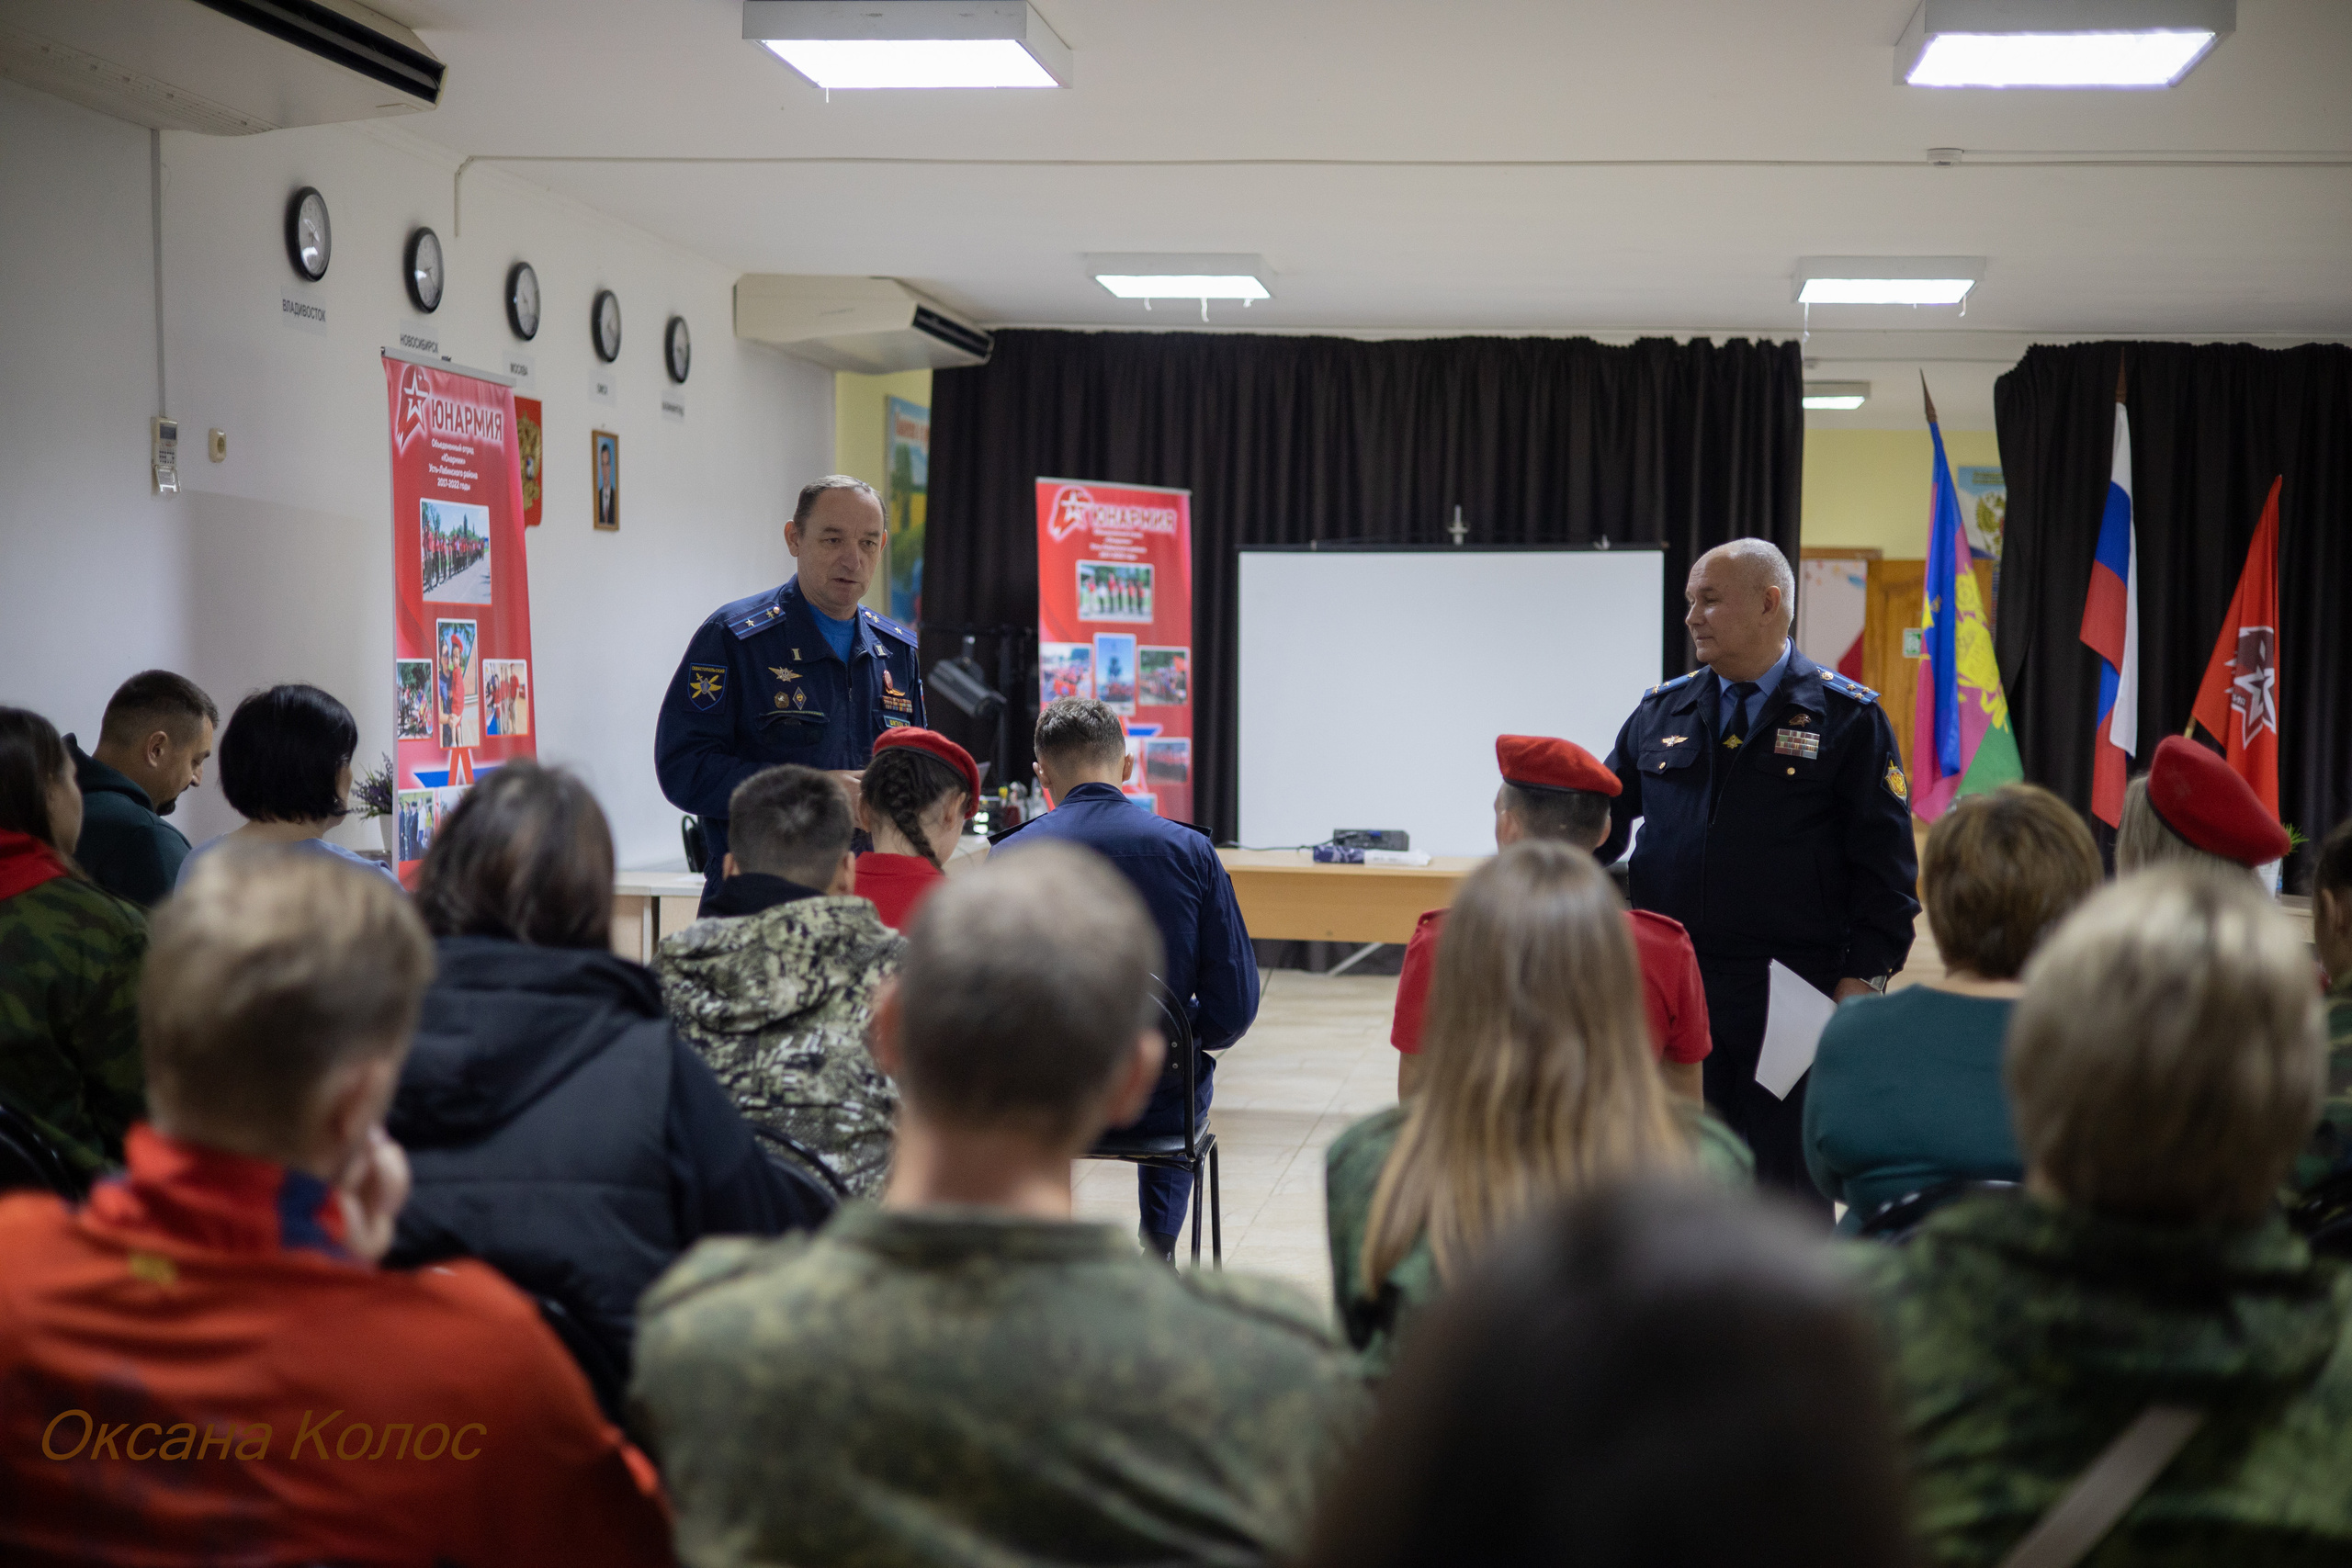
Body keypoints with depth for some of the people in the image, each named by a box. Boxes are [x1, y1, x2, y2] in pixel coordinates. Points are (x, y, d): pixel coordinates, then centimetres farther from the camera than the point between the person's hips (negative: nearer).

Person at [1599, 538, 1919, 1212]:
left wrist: (1862, 980, -10)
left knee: (1787, 1187, 6)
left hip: (1793, 1002, -3)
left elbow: (1884, 861, -3)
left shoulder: (1847, 716, -1)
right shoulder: (1661, 712, 10)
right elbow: (1601, 824, 14)